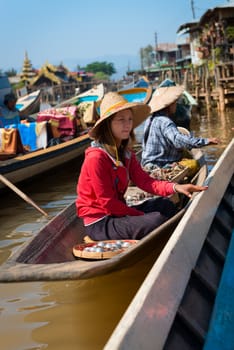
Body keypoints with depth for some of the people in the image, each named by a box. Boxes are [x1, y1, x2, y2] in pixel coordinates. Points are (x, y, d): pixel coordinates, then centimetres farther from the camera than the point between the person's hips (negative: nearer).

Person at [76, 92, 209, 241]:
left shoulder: (126, 153, 9)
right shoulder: (96, 158, -20)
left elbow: (144, 181, -1)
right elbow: (107, 203, -20)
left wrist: (175, 187, -18)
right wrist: (142, 216, -15)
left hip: (117, 212, 10)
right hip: (99, 223, -10)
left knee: (165, 205, 5)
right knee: (157, 220, -23)